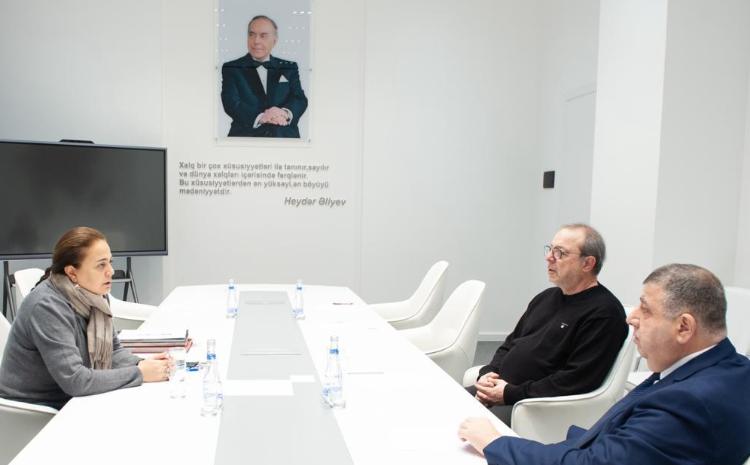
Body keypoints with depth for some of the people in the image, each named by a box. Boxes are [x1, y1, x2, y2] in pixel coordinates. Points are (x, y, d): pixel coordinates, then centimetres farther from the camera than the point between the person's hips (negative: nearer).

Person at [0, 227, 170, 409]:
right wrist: (139, 374, -25)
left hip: (70, 401, 7)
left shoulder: (91, 295, -2)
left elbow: (112, 350, 6)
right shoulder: (47, 307, -25)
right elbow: (74, 381, -29)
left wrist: (141, 364, -13)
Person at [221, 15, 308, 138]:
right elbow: (231, 103, -2)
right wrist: (260, 117, -21)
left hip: (285, 135, 2)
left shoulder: (289, 67, 16)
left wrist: (286, 113, -18)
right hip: (246, 135, -1)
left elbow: (300, 99, 6)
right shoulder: (231, 68, 10)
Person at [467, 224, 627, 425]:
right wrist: (487, 374, 0)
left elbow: (576, 382, -19)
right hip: (499, 389, 8)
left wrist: (511, 393, -17)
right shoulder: (546, 297, 17)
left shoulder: (604, 312, -12)